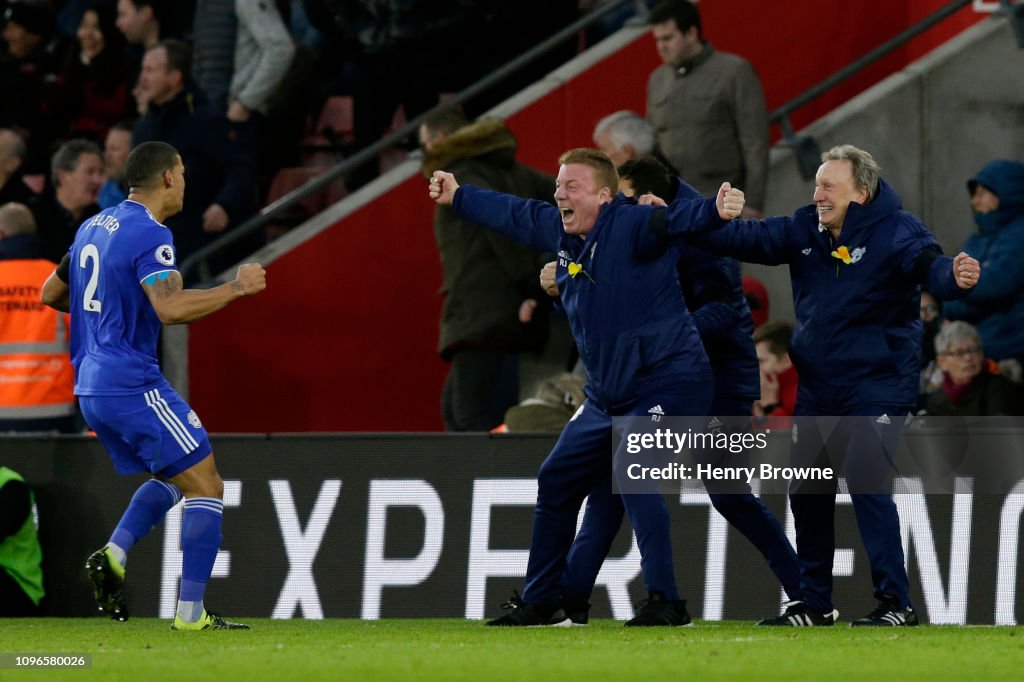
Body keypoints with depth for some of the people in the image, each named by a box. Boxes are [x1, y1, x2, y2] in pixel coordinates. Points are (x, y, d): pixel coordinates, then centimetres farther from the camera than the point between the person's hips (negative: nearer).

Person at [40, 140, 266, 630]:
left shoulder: (93, 227, 14)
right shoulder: (149, 235, -13)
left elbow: (51, 294, 23)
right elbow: (171, 309, -26)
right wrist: (236, 287, -16)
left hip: (90, 387, 9)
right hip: (132, 385, -9)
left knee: (173, 477, 22)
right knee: (205, 485, -4)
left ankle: (114, 554, 2)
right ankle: (191, 612, -9)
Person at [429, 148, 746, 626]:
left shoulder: (630, 226, -17)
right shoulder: (559, 230, 6)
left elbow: (675, 220, -36)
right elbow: (515, 215, 24)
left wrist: (716, 210, -57)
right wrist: (458, 197, 38)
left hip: (667, 384, -10)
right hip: (608, 396, 10)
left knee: (631, 474, -27)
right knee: (556, 480, 15)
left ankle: (664, 601, -26)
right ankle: (540, 603, 29)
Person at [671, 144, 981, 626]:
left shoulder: (896, 232, -15)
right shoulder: (805, 230, 2)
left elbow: (928, 265, -31)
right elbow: (743, 238, 5)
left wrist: (954, 277, -54)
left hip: (877, 384, -7)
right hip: (816, 385, 7)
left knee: (866, 484, -17)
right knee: (807, 493, 10)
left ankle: (896, 603, -10)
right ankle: (814, 604, 22)